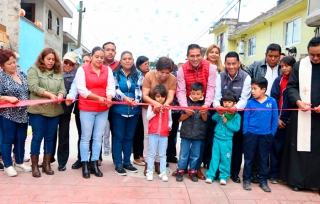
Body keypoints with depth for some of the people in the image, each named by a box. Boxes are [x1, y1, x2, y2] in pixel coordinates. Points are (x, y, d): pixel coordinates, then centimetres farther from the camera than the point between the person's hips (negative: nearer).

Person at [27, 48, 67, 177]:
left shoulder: (58, 73, 14)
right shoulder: (34, 70, 1)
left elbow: (62, 89, 7)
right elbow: (33, 87, -12)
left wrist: (60, 95, -16)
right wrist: (49, 94, -21)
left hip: (54, 111, 4)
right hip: (38, 110, -4)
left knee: (50, 137, 10)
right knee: (37, 137, 2)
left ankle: (47, 164, 22)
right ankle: (34, 165, 14)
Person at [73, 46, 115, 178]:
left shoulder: (108, 70, 7)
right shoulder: (82, 69, -3)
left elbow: (110, 87, -1)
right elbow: (82, 89, -12)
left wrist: (109, 98, -22)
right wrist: (99, 98, -20)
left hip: (103, 109, 3)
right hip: (86, 109, -3)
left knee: (98, 137, 9)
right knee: (86, 137, 4)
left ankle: (94, 164, 19)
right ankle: (85, 165, 13)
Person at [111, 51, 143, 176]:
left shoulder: (138, 74, 6)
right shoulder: (115, 73, 0)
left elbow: (139, 90, -6)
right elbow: (115, 89, -12)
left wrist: (137, 101, -26)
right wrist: (124, 98, -31)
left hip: (134, 110, 3)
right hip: (119, 109, -3)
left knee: (129, 137, 12)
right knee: (118, 136, 3)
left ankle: (127, 162, 24)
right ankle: (118, 164, 12)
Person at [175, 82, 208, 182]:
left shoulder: (204, 105, -1)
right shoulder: (186, 103, -4)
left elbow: (205, 119, -3)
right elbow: (180, 118, -2)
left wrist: (203, 113, -23)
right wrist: (187, 114, -20)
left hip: (198, 134, 1)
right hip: (186, 133, -1)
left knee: (195, 154, 13)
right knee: (183, 154, 8)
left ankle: (192, 172, 25)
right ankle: (180, 171, 20)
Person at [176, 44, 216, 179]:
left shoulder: (210, 67, -11)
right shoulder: (182, 70, -10)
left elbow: (211, 88, -17)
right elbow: (181, 91, -16)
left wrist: (207, 104, -32)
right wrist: (184, 106, -32)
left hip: (204, 106, 0)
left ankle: (197, 167, 19)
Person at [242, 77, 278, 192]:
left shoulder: (272, 102, -5)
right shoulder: (250, 103, -5)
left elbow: (275, 119, 1)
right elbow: (246, 119, -1)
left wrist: (272, 134, -1)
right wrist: (245, 134, -4)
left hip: (266, 135, 1)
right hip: (251, 134, 0)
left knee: (264, 159, 12)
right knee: (248, 158, 8)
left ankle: (263, 181, 25)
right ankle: (246, 180, 20)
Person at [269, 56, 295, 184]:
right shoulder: (278, 80, 2)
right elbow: (273, 99, 0)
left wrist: (287, 118, -5)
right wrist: (276, 118, -8)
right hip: (279, 119, -1)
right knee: (277, 146, 2)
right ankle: (274, 174, 9)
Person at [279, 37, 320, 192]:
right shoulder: (300, 65, 3)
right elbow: (291, 86, 5)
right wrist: (298, 101, -13)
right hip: (302, 114, 0)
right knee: (300, 146, 6)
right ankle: (298, 180, 16)